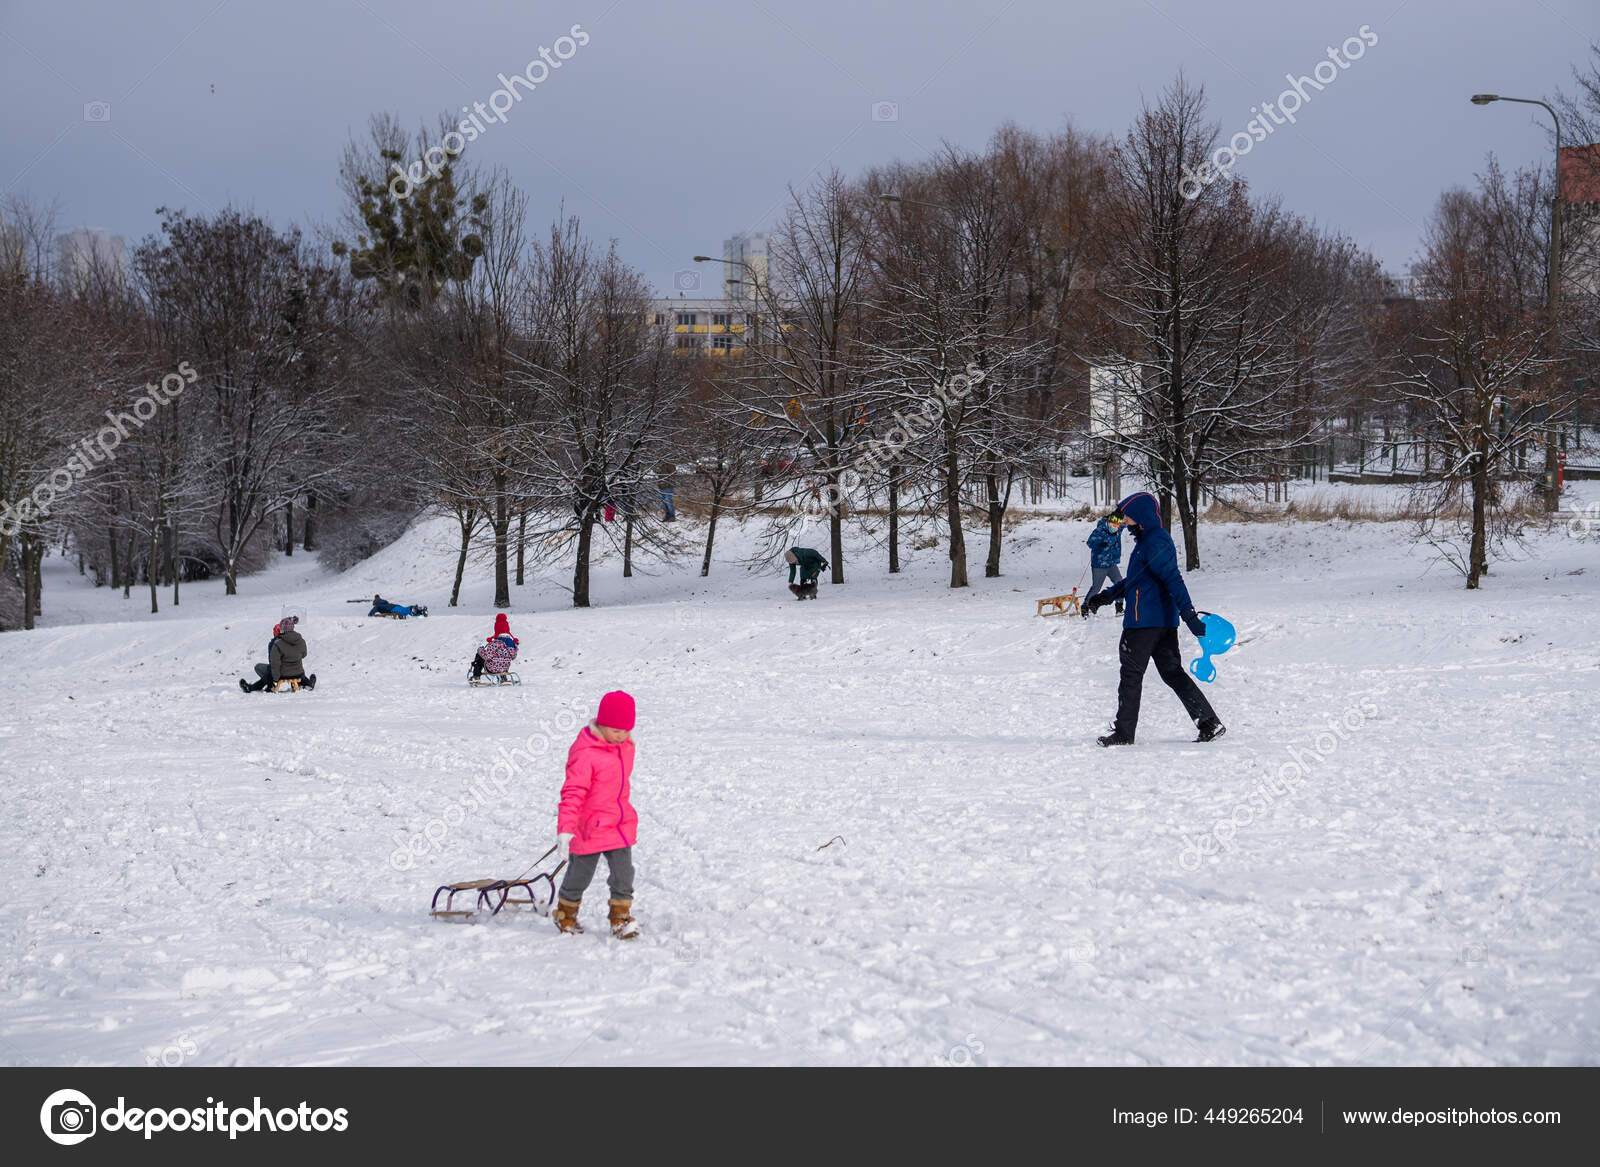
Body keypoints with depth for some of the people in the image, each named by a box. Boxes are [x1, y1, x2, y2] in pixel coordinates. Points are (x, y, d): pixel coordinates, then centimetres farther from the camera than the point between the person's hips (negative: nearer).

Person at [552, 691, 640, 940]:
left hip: (621, 824, 6)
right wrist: (565, 830, -29)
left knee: (623, 872, 0)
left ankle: (621, 918, 12)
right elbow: (572, 793, -23)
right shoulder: (585, 754, -21)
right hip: (590, 827, -6)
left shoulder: (625, 746, 4)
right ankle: (565, 914, 31)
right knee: (580, 874, 10)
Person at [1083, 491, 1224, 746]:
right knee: (1173, 673, 10)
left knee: (1131, 675, 0)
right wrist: (1106, 596, 27)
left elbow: (1173, 579, -23)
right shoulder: (1147, 540, 16)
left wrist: (1188, 614, -27)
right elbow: (1135, 579, 27)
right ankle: (1210, 723, 5)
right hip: (1165, 620, 10)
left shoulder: (1154, 543, -16)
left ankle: (1124, 733, 7)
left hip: (1144, 621, -10)